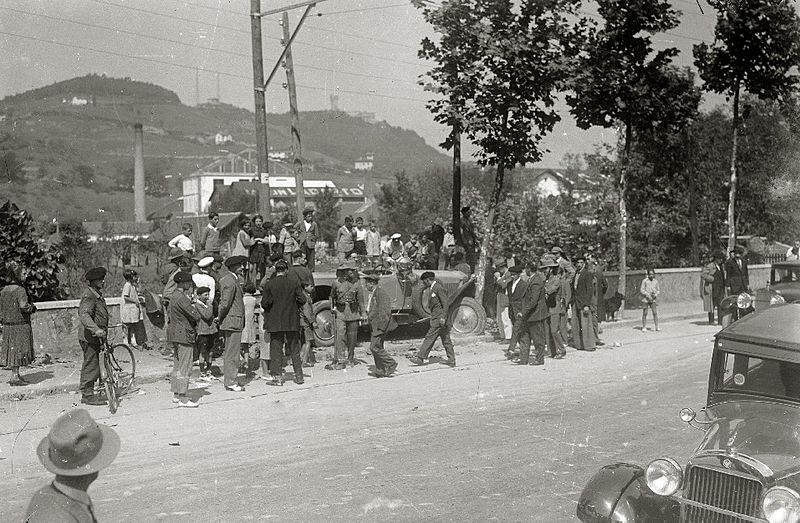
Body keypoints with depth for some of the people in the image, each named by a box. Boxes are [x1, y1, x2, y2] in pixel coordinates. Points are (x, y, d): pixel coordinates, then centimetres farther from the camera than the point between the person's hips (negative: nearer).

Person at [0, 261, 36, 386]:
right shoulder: (20, 290, -15)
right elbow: (24, 306, -23)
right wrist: (33, 307, -5)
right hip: (20, 325, -8)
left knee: (12, 350, 14)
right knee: (18, 349, -1)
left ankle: (15, 375, 22)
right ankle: (15, 377, 1)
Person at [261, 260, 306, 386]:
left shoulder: (269, 285, -6)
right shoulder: (293, 284, -1)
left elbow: (265, 302, -12)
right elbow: (302, 299, -6)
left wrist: (265, 307, 10)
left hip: (275, 322, -2)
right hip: (292, 321, 2)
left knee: (276, 349, 4)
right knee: (294, 349, 11)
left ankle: (277, 377, 2)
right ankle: (299, 376, 13)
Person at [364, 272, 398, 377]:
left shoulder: (380, 294, -17)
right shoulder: (371, 294, 14)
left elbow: (384, 312, -22)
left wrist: (381, 327, -24)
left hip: (380, 325, -10)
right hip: (375, 325, 10)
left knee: (375, 347, -11)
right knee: (377, 347, 10)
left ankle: (391, 364, 0)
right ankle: (380, 371, 15)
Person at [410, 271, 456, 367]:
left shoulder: (439, 288, -14)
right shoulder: (435, 288, 16)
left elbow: (446, 303, -19)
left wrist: (443, 317, -24)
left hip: (439, 319, -10)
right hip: (438, 319, 10)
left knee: (429, 338, -5)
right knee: (446, 340, 10)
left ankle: (420, 358, -1)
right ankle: (451, 360, 13)